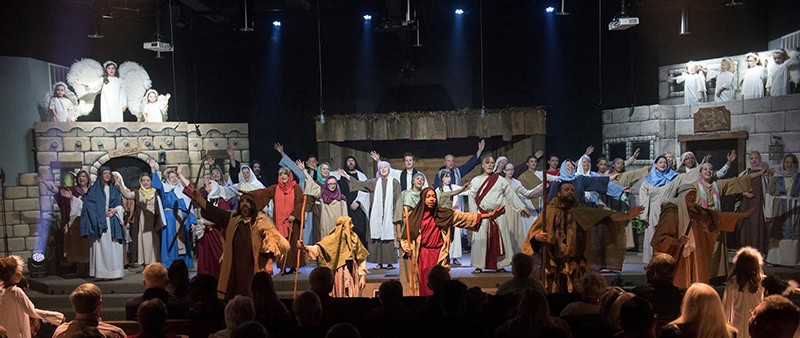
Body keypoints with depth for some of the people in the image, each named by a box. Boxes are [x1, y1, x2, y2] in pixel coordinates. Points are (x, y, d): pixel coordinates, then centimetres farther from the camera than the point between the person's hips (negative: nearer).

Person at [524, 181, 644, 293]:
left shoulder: (581, 212, 7)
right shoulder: (549, 212, 3)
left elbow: (606, 216, -3)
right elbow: (532, 234, 1)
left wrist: (627, 216, -15)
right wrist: (537, 237, -21)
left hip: (575, 266, 1)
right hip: (553, 265, -1)